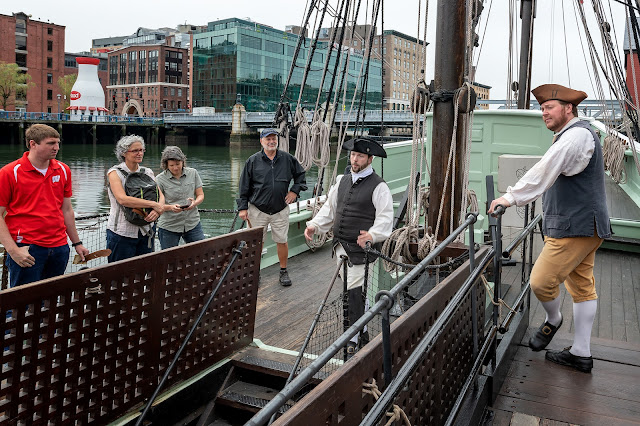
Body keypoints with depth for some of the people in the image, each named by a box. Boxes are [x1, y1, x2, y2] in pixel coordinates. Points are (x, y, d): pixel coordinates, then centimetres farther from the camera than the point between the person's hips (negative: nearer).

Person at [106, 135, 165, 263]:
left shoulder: (148, 172, 10)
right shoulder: (115, 173, -6)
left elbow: (161, 196, 4)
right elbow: (122, 199, -21)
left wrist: (157, 211, -19)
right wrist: (153, 204, -22)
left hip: (146, 232, 5)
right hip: (122, 233, -4)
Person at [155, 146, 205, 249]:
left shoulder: (193, 173, 4)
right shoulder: (160, 179, -5)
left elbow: (201, 195, 7)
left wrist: (194, 203, -15)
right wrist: (171, 207, -24)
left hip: (192, 224, 2)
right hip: (168, 227, -2)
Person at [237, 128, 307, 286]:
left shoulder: (288, 159, 2)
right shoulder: (253, 161, -3)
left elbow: (300, 174, 18)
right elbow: (244, 186, 0)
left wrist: (295, 190, 5)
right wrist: (242, 208, -3)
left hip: (280, 209, 1)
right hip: (257, 209, -1)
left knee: (282, 241, 7)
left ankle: (283, 271, 23)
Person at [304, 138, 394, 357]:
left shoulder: (378, 186, -8)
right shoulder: (342, 180, 13)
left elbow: (385, 216, -17)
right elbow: (329, 207, 17)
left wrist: (374, 234, -34)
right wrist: (315, 225, 3)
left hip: (360, 248, -7)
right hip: (341, 246, 7)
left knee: (354, 291, -9)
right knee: (349, 290, 17)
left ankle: (353, 339, 3)